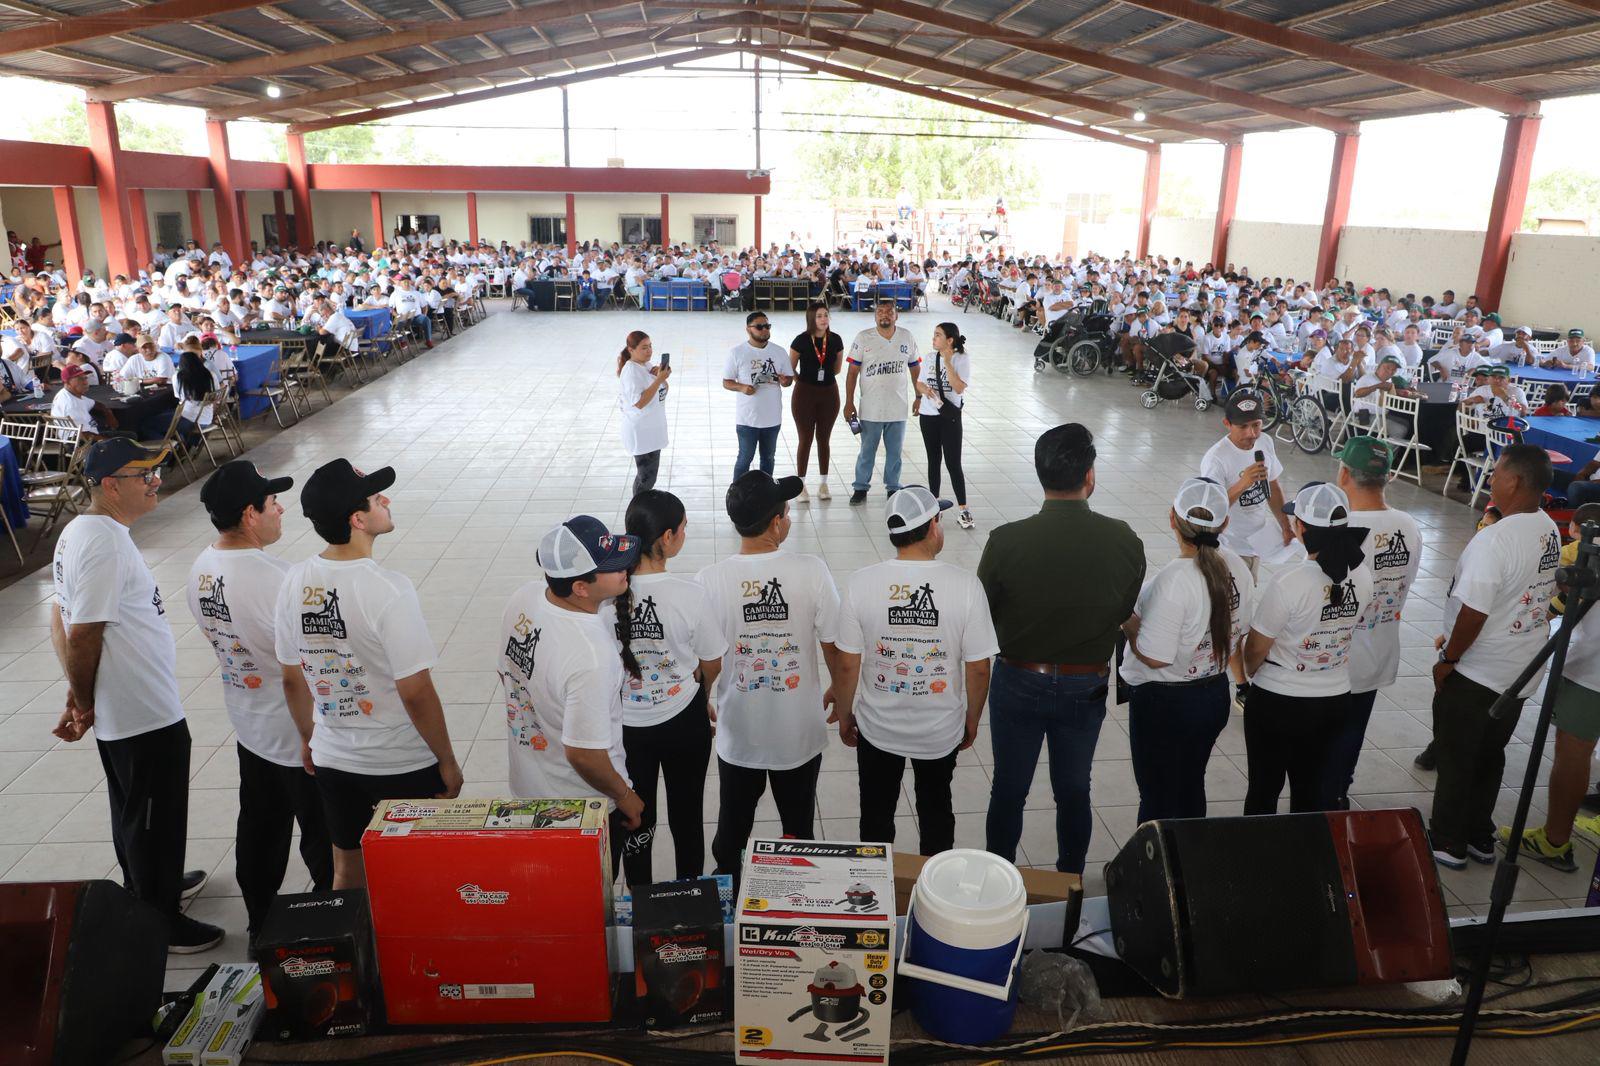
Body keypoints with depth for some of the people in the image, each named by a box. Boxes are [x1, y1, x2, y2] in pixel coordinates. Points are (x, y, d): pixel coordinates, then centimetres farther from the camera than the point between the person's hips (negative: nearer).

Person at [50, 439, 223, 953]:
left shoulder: (80, 531, 7)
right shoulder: (104, 544, -25)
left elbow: (64, 623, 11)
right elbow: (82, 637, -24)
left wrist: (80, 699, 10)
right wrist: (83, 702, -8)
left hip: (118, 714, 10)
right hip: (146, 715, -10)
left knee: (132, 809, 25)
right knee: (154, 819, 6)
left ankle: (147, 888, 45)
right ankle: (159, 924, 22)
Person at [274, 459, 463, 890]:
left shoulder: (294, 582, -6)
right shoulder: (387, 588, -25)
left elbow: (292, 680, 5)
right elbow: (416, 693, -22)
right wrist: (448, 762, -9)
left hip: (332, 760, 6)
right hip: (403, 765, -5)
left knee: (348, 871, 23)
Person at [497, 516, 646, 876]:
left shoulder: (524, 596, -15)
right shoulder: (592, 656, -39)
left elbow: (506, 673, 3)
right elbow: (584, 755, -30)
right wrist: (624, 797, -12)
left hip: (526, 782, 7)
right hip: (584, 807, -7)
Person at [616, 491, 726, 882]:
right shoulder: (689, 593, -24)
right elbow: (712, 665, -10)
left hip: (626, 724, 2)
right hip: (682, 721, -1)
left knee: (636, 820, 21)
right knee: (687, 817, 21)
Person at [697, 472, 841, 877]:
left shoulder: (710, 580, -18)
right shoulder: (812, 572, -19)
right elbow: (833, 646, -9)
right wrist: (837, 691, 11)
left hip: (738, 733, 1)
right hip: (799, 732, 0)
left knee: (733, 822, 23)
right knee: (798, 822, 23)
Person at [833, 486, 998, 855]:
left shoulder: (860, 584, -18)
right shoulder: (965, 585, -19)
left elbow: (847, 665, -11)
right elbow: (978, 668, -12)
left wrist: (844, 715, 6)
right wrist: (972, 721, 5)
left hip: (878, 728, 0)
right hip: (942, 729, 1)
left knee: (876, 814, 21)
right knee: (936, 810, 25)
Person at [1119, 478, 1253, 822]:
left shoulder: (1173, 580, -28)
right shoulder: (1237, 567, -5)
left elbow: (1153, 656, -25)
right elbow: (1240, 633, 8)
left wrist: (1127, 620, -9)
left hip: (1164, 704, -7)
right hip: (1216, 697, 7)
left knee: (1156, 798, 9)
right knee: (1192, 787, 24)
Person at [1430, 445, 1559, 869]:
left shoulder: (1494, 539, -28)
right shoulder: (1550, 531, 0)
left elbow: (1474, 614, -27)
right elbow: (1542, 592, 12)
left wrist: (1447, 660, -12)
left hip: (1476, 674, -8)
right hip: (1522, 672, 8)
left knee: (1455, 758, 9)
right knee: (1490, 756, 21)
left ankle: (1447, 842, 22)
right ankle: (1480, 838, 34)